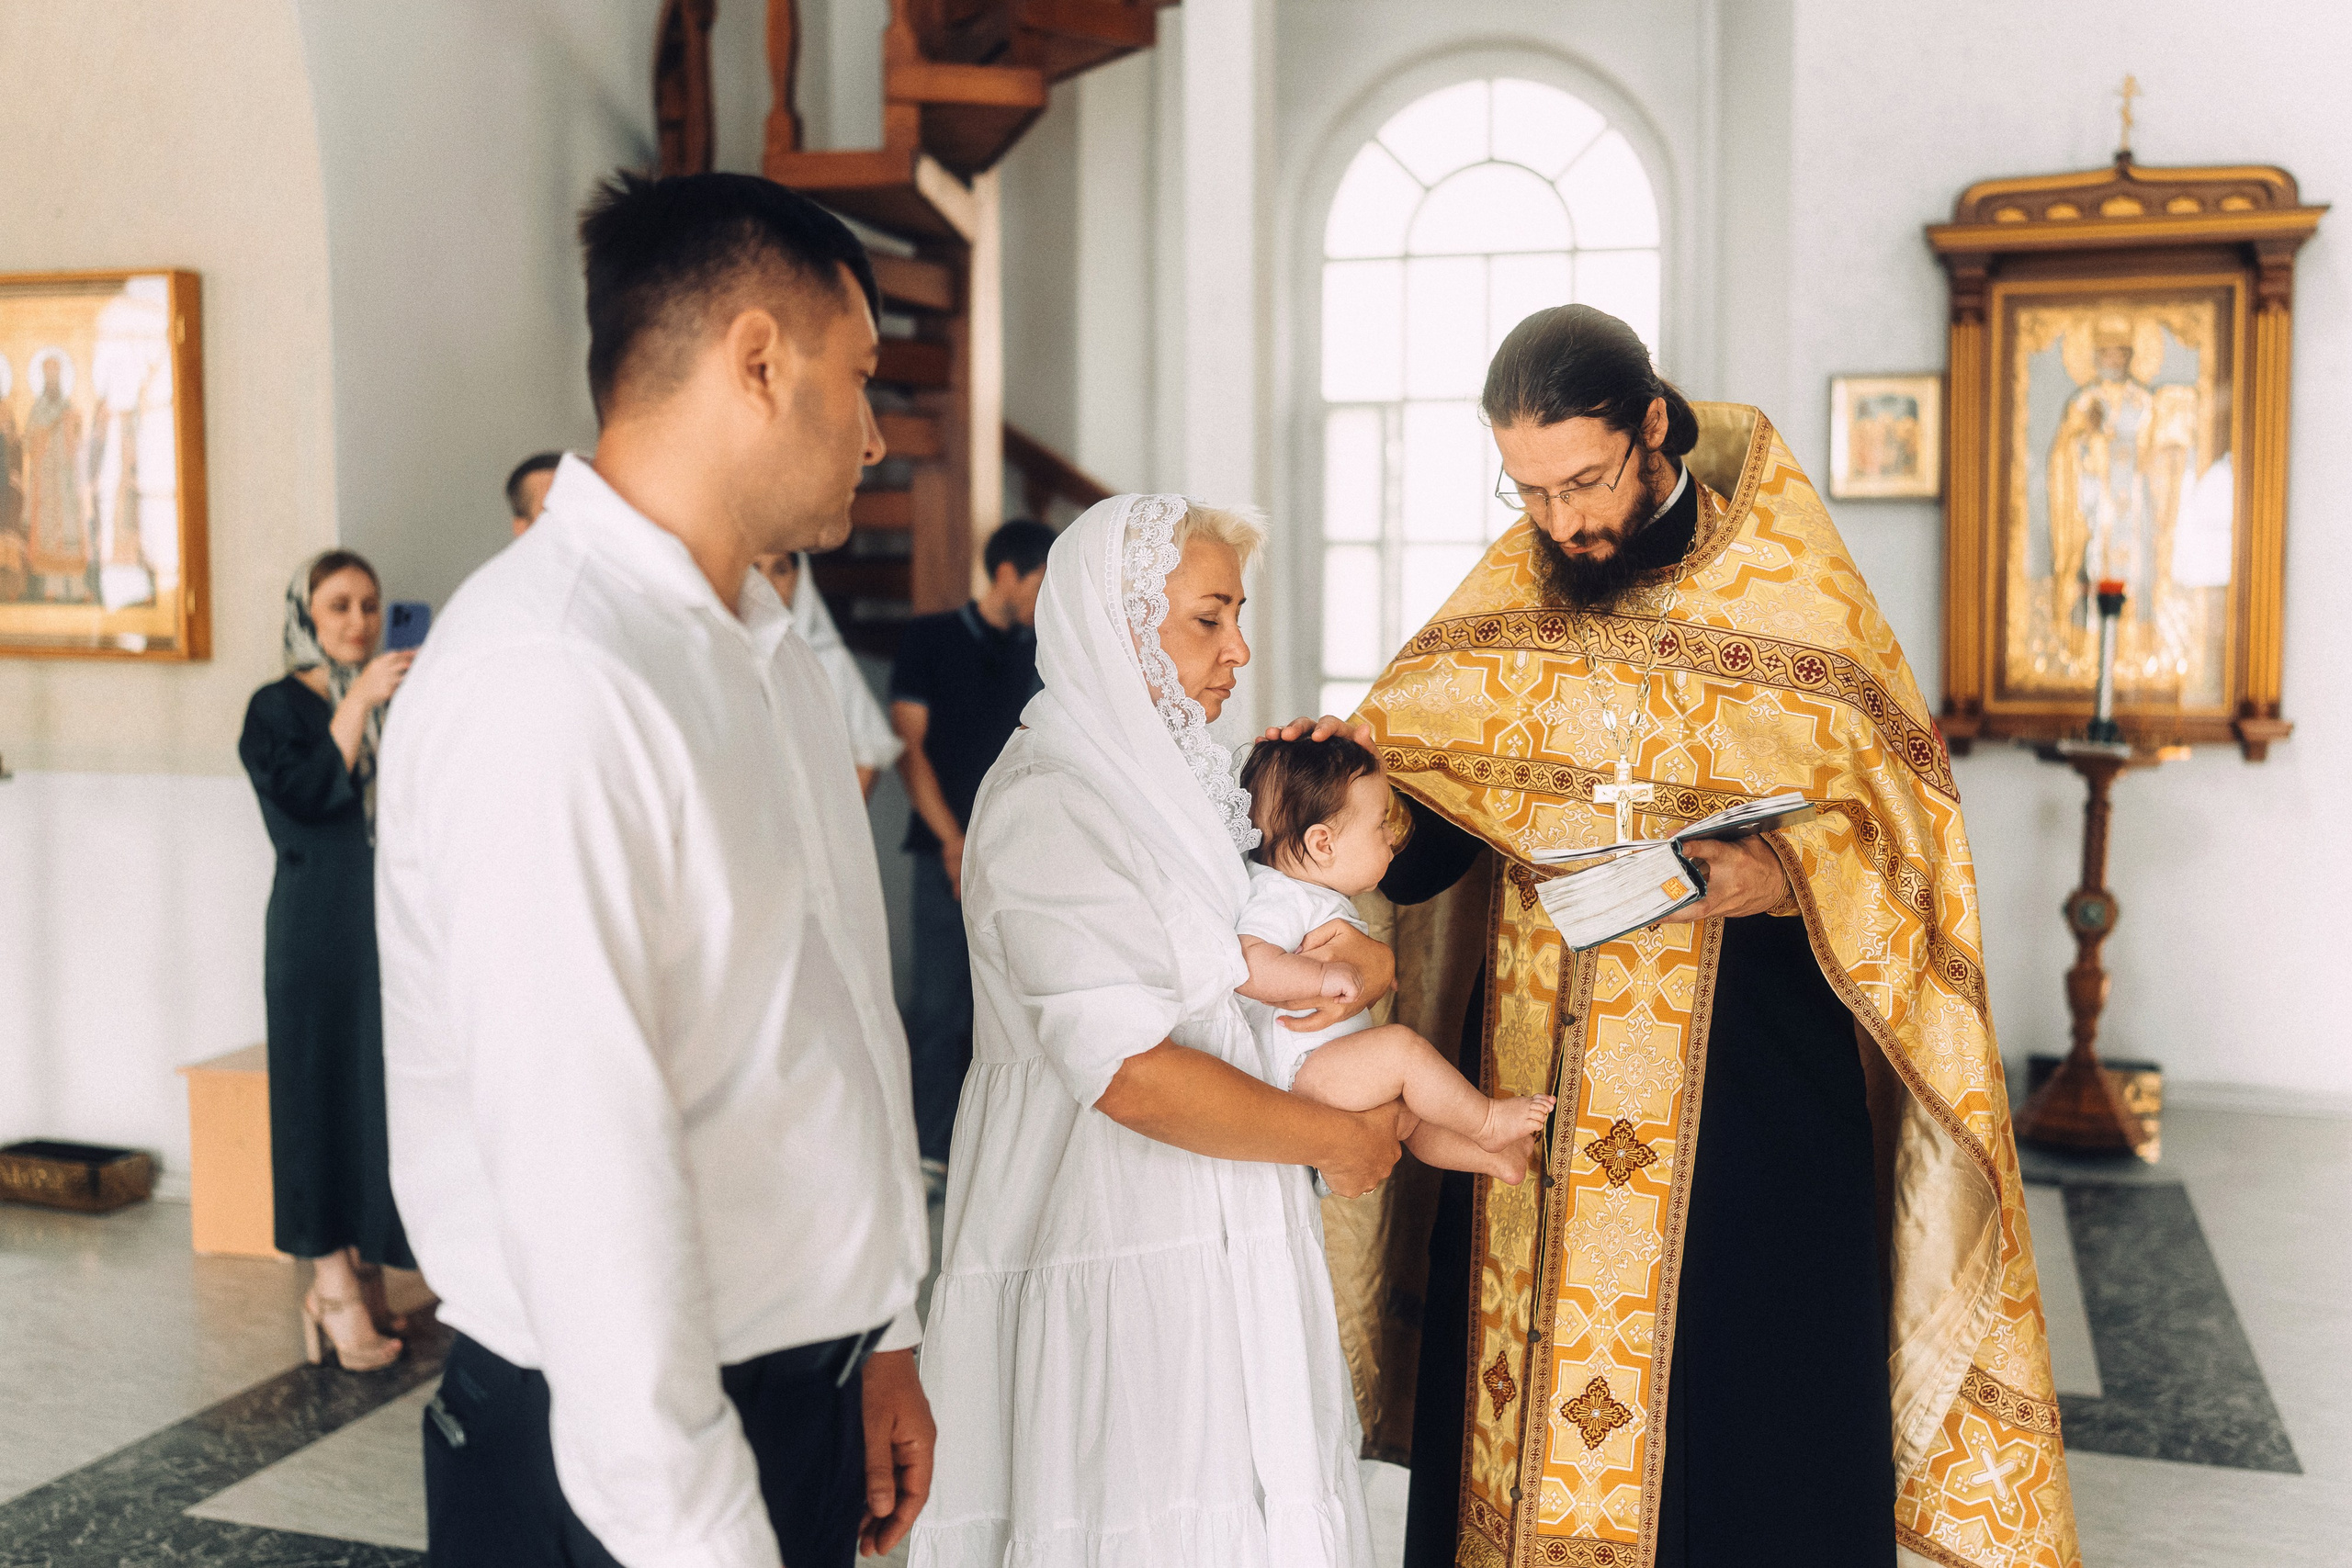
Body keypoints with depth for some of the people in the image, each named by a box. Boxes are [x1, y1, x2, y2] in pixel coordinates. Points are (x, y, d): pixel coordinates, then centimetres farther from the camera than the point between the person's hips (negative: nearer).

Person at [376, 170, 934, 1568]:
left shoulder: (771, 646, 8)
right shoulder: (547, 683, -23)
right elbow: (587, 1180, -25)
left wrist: (885, 1338, 12)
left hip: (815, 1392, 8)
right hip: (642, 1451, -8)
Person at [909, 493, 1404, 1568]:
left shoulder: (1175, 781, 12)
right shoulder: (1048, 808, -17)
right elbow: (1131, 1072, -24)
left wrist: (1365, 958, -3)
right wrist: (1335, 1140, -13)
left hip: (1210, 1237, 9)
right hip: (1114, 1247, -9)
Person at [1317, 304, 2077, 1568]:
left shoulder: (1791, 589, -4)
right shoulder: (1505, 595, 7)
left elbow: (1892, 816, -4)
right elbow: (1414, 833, 8)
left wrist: (1779, 875, -23)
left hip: (1742, 1077, -3)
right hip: (1532, 1075, 4)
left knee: (1734, 1403, 4)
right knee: (1518, 1395, 9)